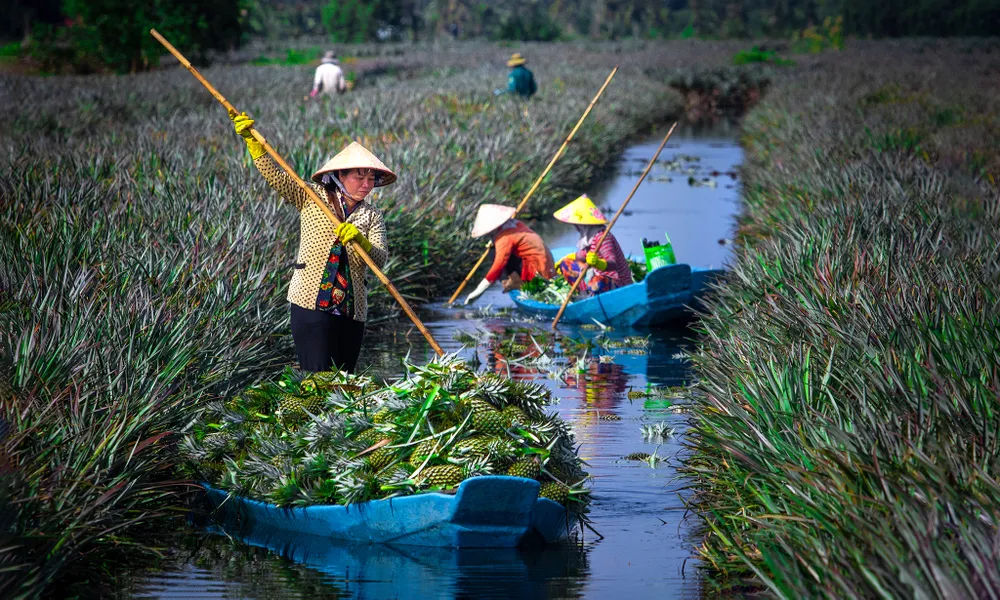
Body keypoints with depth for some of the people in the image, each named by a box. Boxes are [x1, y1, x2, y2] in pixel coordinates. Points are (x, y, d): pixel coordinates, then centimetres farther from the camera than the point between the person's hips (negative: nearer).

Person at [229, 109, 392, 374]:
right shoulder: (312, 198, 6)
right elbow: (275, 176, -4)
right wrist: (252, 141, -15)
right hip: (311, 304, -3)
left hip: (351, 311, 3)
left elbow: (381, 259, -4)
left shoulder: (372, 216, 9)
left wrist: (360, 240, -24)